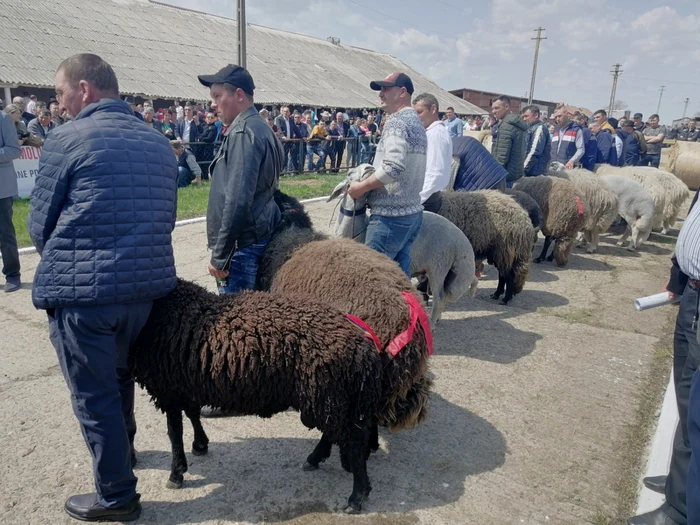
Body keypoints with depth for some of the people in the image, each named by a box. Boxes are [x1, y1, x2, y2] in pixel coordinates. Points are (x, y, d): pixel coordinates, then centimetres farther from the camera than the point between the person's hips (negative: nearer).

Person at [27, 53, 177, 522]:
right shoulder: (160, 143, 10)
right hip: (148, 285, 7)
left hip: (81, 290, -6)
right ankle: (123, 449, 48)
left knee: (94, 395, 8)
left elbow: (40, 224, -2)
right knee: (119, 375, 28)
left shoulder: (67, 139, -8)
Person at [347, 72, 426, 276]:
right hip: (412, 211, 9)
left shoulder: (397, 122, -12)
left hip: (391, 215, -9)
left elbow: (393, 166, -26)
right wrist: (369, 180, 17)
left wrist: (361, 187, -15)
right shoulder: (417, 123, 17)